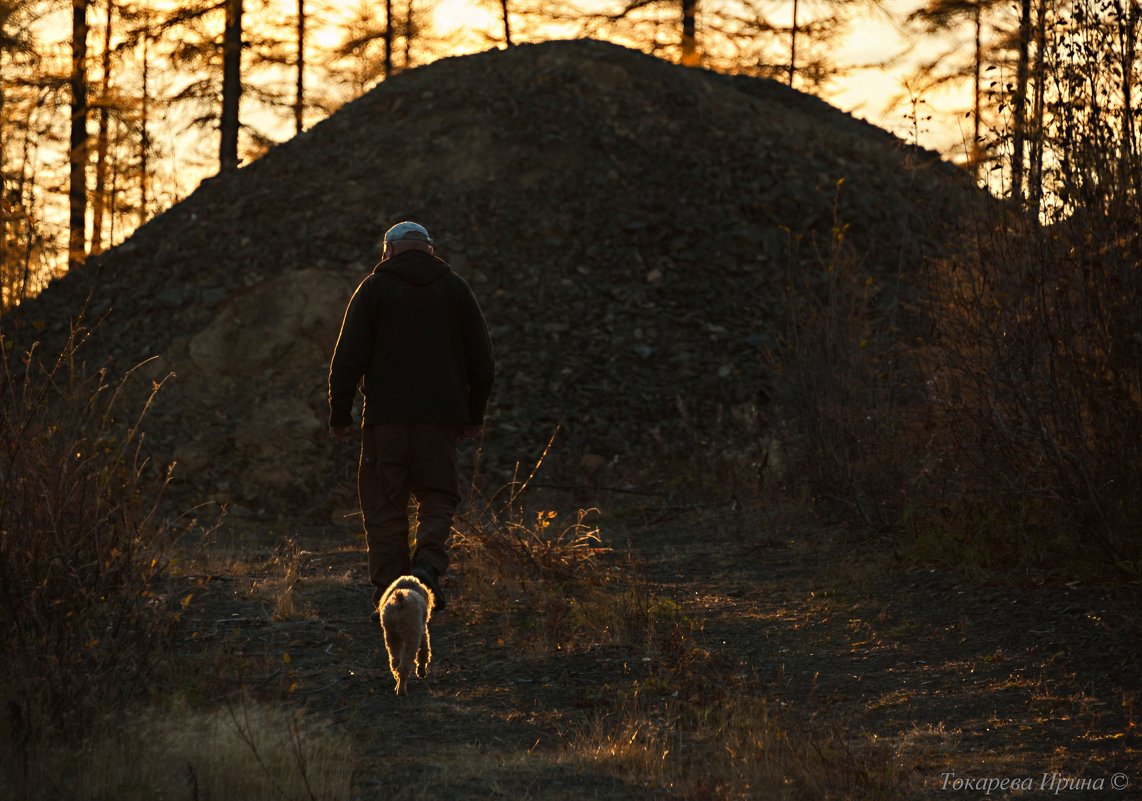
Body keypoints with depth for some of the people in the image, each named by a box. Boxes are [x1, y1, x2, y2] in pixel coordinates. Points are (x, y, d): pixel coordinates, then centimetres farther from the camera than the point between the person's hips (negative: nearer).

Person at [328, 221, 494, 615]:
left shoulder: (373, 288, 2)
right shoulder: (455, 288, 9)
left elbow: (348, 357, -2)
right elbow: (481, 359, 10)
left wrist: (339, 414, 4)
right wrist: (474, 415, 20)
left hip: (386, 419, -1)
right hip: (441, 418, 1)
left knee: (384, 507, 5)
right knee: (438, 498, 12)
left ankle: (388, 592, 1)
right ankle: (428, 565, -12)